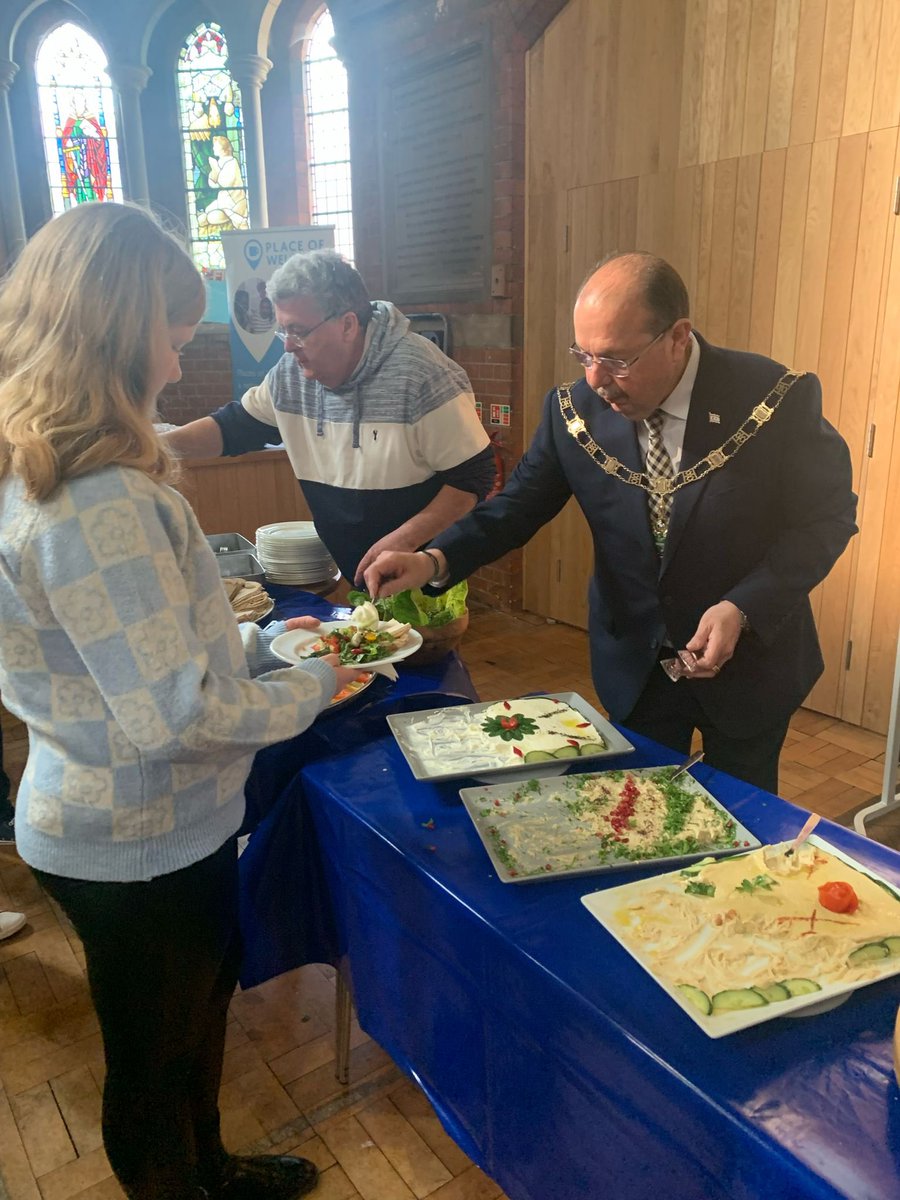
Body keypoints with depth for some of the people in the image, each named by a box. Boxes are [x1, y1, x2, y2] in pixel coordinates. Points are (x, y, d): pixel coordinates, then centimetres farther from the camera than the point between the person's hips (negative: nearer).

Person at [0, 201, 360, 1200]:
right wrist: (312, 688, -14)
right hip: (139, 845, -10)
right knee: (156, 1062, 18)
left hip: (92, 812, 10)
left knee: (198, 1011, 30)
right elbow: (175, 715, -29)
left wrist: (251, 642, 9)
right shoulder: (99, 503, -31)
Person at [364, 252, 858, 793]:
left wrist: (742, 608, -23)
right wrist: (434, 560, -22)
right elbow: (519, 505, -5)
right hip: (634, 664, 2)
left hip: (751, 658, -1)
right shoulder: (574, 409, -13)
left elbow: (828, 515, -11)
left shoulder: (777, 400, -21)